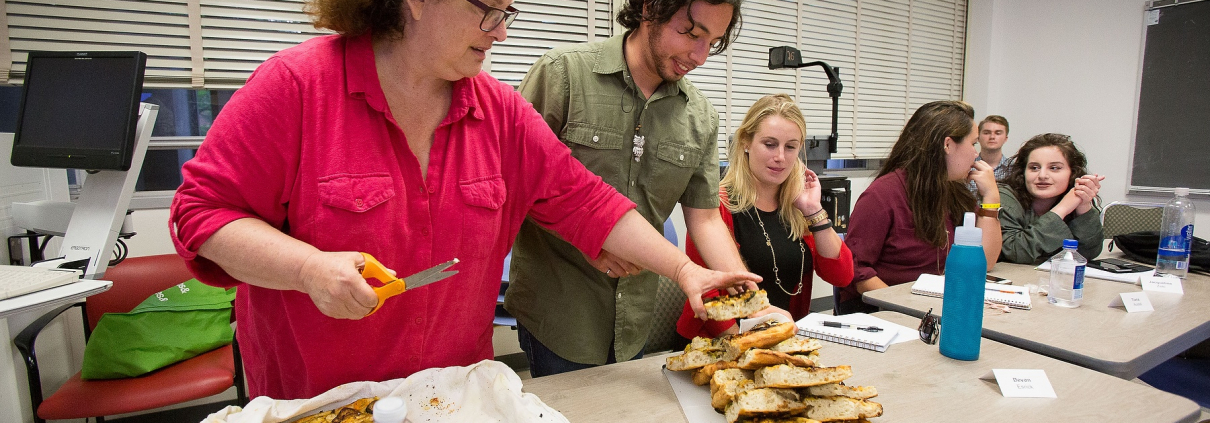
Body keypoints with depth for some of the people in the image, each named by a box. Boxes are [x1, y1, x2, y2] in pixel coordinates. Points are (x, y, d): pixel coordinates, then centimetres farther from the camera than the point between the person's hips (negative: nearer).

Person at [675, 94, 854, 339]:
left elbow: (842, 277, 6)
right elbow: (704, 293, -13)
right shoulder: (717, 205, -9)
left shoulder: (797, 205, 12)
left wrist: (814, 211, -1)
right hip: (718, 345, -5)